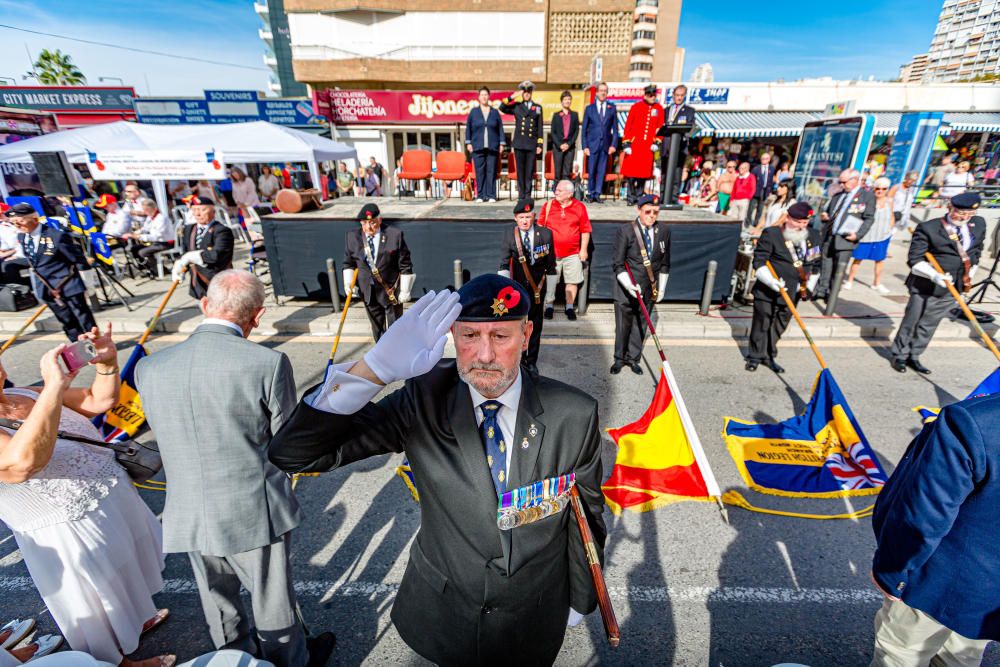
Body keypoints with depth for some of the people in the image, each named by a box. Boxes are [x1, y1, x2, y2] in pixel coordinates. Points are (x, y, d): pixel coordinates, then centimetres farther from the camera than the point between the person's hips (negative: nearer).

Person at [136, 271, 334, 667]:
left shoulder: (149, 367, -7)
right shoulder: (268, 362, -22)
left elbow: (168, 435, 5)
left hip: (188, 517, 4)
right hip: (254, 514, -4)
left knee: (219, 606, 28)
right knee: (274, 606, 21)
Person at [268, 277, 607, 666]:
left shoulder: (574, 415, -20)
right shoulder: (425, 400, -22)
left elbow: (587, 515, -6)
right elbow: (293, 454, -27)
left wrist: (580, 600, 8)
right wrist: (375, 368, -43)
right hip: (442, 611, 1)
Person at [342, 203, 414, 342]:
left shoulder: (395, 235, -12)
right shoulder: (352, 236, -1)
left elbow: (405, 266, -8)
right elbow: (348, 263, 12)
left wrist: (405, 290, -8)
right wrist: (348, 282, -1)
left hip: (391, 290, -3)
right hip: (368, 291, 4)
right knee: (377, 326, 14)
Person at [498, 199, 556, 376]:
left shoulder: (545, 233, -8)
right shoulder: (509, 233, -7)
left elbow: (551, 265, -1)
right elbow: (504, 263, -3)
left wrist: (550, 291, 2)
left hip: (537, 288, 0)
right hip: (516, 288, 0)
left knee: (535, 326, 9)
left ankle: (531, 362, 25)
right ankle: (518, 360, 26)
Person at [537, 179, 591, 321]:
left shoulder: (579, 207, 0)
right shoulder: (548, 205, 2)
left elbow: (585, 230, 3)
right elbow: (540, 227, 8)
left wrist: (584, 249, 0)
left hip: (572, 253, 0)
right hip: (551, 252, 0)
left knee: (572, 281, 4)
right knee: (549, 280, 4)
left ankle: (570, 307, 18)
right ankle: (549, 306, 18)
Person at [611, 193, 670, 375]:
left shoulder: (664, 231, 1)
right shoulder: (625, 230, -11)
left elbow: (665, 263, 9)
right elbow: (617, 264, -12)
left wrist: (662, 287, 9)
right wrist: (629, 285, -22)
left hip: (650, 289, 3)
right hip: (626, 289, -3)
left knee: (640, 325, 12)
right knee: (623, 325, 6)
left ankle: (633, 358, 28)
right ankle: (619, 359, 25)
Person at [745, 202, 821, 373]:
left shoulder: (814, 236, 6)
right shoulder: (771, 234, -11)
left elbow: (815, 264, 17)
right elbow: (759, 261, -14)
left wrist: (809, 287, 12)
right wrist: (771, 281, -25)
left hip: (792, 293, 5)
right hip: (767, 292, -5)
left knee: (779, 326, 13)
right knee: (762, 324, 5)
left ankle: (769, 356, 28)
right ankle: (755, 357, 20)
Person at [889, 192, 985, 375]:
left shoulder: (979, 225, 5)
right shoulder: (928, 228, -15)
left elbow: (977, 252, 20)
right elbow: (915, 260, -16)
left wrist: (969, 275, 16)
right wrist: (934, 275, -29)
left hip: (951, 289, 5)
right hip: (926, 287, -5)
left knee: (929, 325, 13)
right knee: (911, 322, 6)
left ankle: (913, 357, 24)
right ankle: (899, 356, 20)